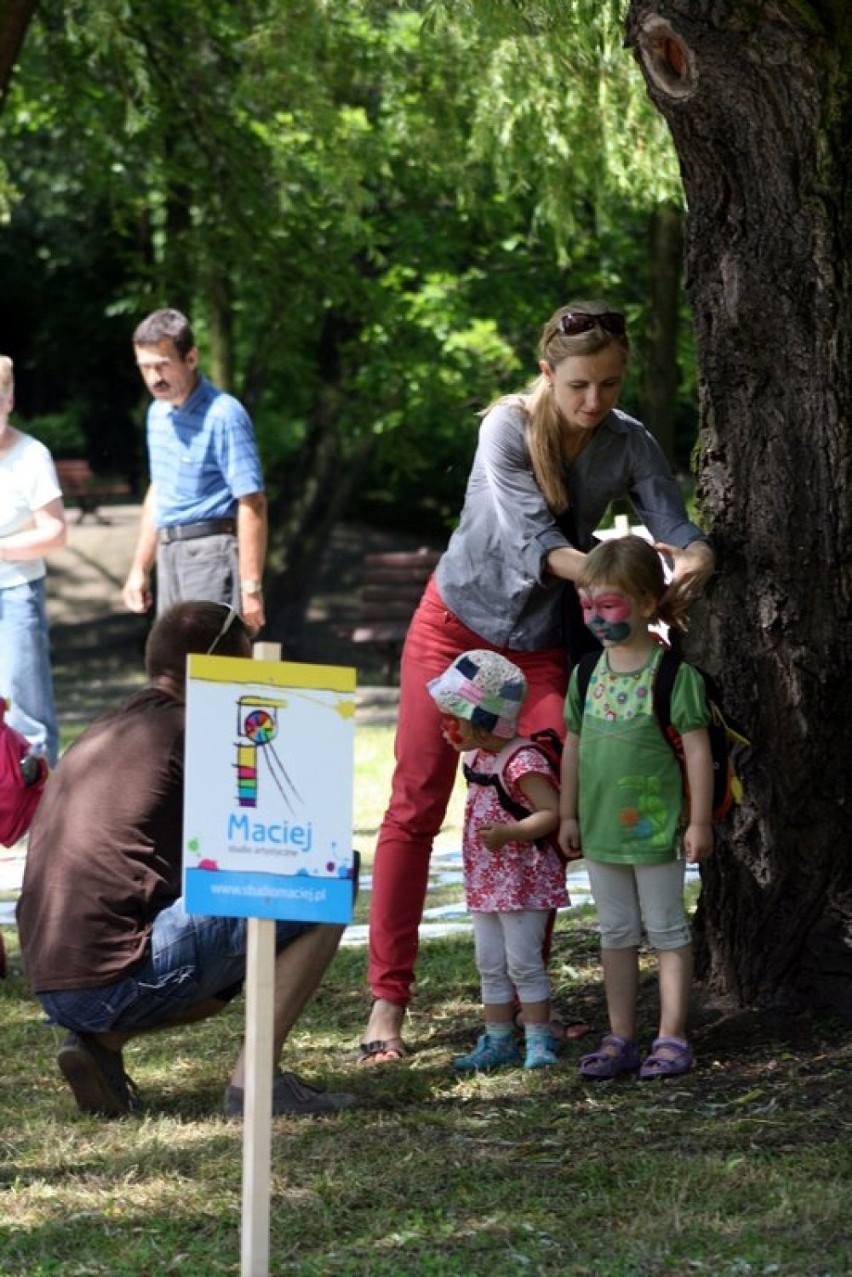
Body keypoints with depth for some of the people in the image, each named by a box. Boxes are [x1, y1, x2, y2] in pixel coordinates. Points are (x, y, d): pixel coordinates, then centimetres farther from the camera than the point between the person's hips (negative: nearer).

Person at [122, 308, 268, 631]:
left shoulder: (223, 415, -14)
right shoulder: (158, 413, 14)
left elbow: (252, 503, -16)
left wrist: (251, 588, -20)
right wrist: (140, 570, 23)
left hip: (212, 553, -9)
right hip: (171, 556, 9)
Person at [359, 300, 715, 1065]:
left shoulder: (630, 445, -11)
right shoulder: (508, 429, -22)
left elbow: (679, 530, -20)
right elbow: (534, 542, -32)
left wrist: (693, 565, -44)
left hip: (541, 645, 3)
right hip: (458, 623, -3)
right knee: (417, 807, -5)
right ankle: (388, 1001, -4)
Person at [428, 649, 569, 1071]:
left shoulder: (522, 761, -20)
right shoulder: (480, 756, 9)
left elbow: (552, 811, -25)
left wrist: (509, 832, -33)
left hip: (523, 881, -9)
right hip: (486, 881, 9)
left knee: (523, 961, -4)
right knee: (490, 965, 12)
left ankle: (538, 1040, 4)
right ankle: (497, 1040, 19)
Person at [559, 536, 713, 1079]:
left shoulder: (673, 673, -12)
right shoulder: (587, 676, 4)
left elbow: (697, 748, -11)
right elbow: (574, 744, 12)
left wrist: (700, 821, -12)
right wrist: (568, 814, 12)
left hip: (657, 826, -6)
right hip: (602, 827, 6)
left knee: (667, 929, 4)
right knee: (616, 933, 12)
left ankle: (673, 1039, 9)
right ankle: (621, 1039, 18)